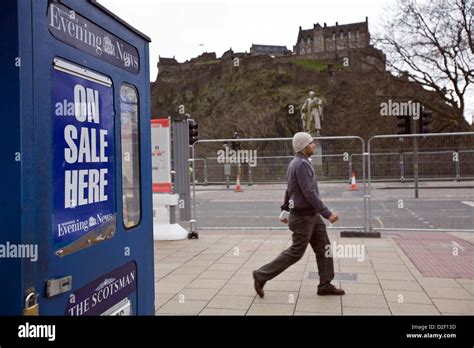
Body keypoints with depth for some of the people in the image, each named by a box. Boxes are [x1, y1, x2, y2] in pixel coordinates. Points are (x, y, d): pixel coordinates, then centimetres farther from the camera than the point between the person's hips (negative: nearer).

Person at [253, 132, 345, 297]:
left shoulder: (297, 163, 12)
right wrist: (327, 213, -24)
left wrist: (285, 212, 23)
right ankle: (262, 275, 10)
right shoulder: (301, 164, -21)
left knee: (324, 247, 9)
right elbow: (309, 193, -26)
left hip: (311, 215, 10)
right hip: (303, 217, -10)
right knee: (296, 252, -1)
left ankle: (325, 285, 17)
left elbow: (289, 190, 18)